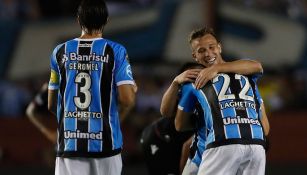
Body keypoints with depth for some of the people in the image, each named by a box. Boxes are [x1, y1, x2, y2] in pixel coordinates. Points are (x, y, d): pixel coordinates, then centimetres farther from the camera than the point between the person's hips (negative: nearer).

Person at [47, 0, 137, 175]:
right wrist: (133, 90, 13)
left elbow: (52, 104, 11)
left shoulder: (61, 51, 5)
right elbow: (127, 99, -11)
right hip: (105, 142, -1)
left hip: (69, 143, 1)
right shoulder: (115, 51, -3)